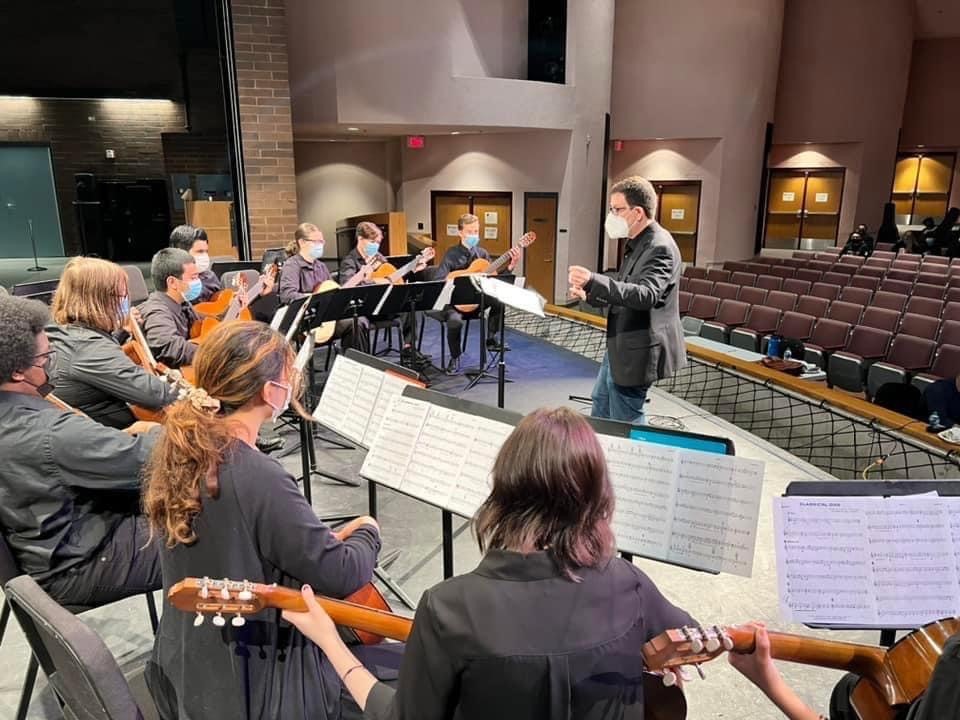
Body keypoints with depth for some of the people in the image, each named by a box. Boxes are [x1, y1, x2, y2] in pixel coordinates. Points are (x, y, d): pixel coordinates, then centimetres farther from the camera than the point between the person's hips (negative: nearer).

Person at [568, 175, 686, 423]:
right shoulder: (637, 244, 11)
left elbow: (646, 295, -35)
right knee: (601, 412, 23)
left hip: (636, 352, -10)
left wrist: (593, 281, -44)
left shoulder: (660, 247, -21)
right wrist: (590, 293, 1)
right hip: (621, 348, 10)